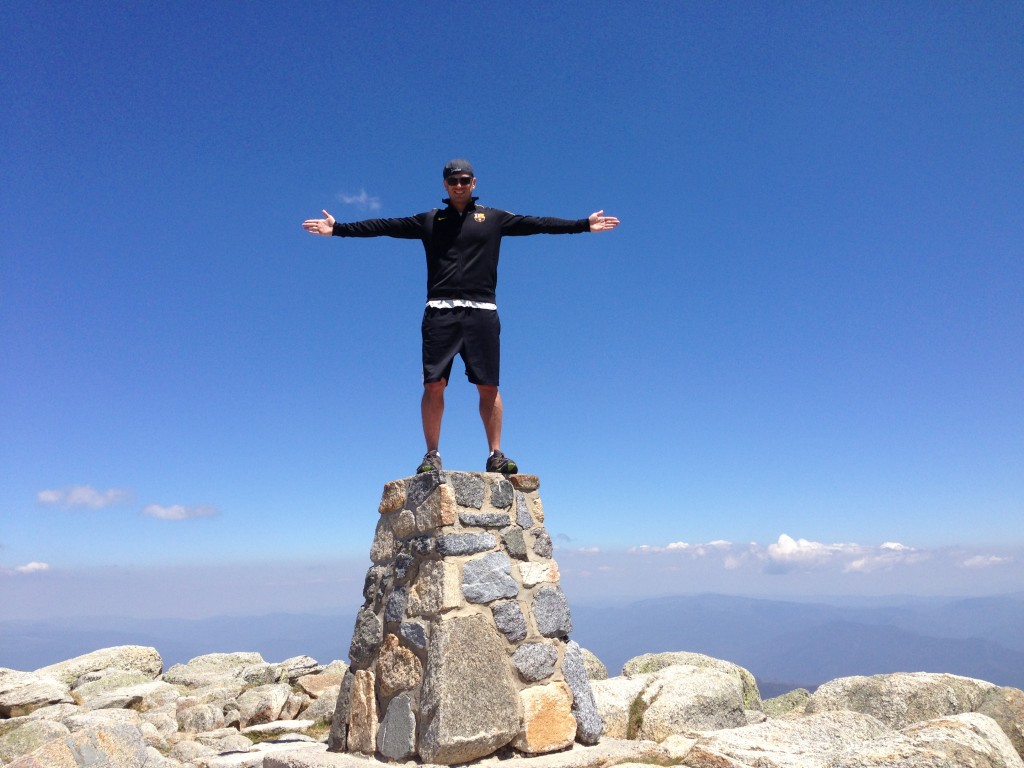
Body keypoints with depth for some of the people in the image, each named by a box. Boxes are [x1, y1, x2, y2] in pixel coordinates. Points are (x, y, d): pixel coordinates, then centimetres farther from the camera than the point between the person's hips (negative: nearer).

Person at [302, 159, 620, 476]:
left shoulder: (494, 218, 15)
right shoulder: (429, 220, 17)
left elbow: (537, 223, 11)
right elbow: (384, 226, 15)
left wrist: (584, 224, 6)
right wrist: (339, 229, 10)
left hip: (482, 312, 0)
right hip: (440, 311, 1)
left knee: (489, 387, -3)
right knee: (434, 385, -4)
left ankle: (496, 455, 5)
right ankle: (432, 455, 4)